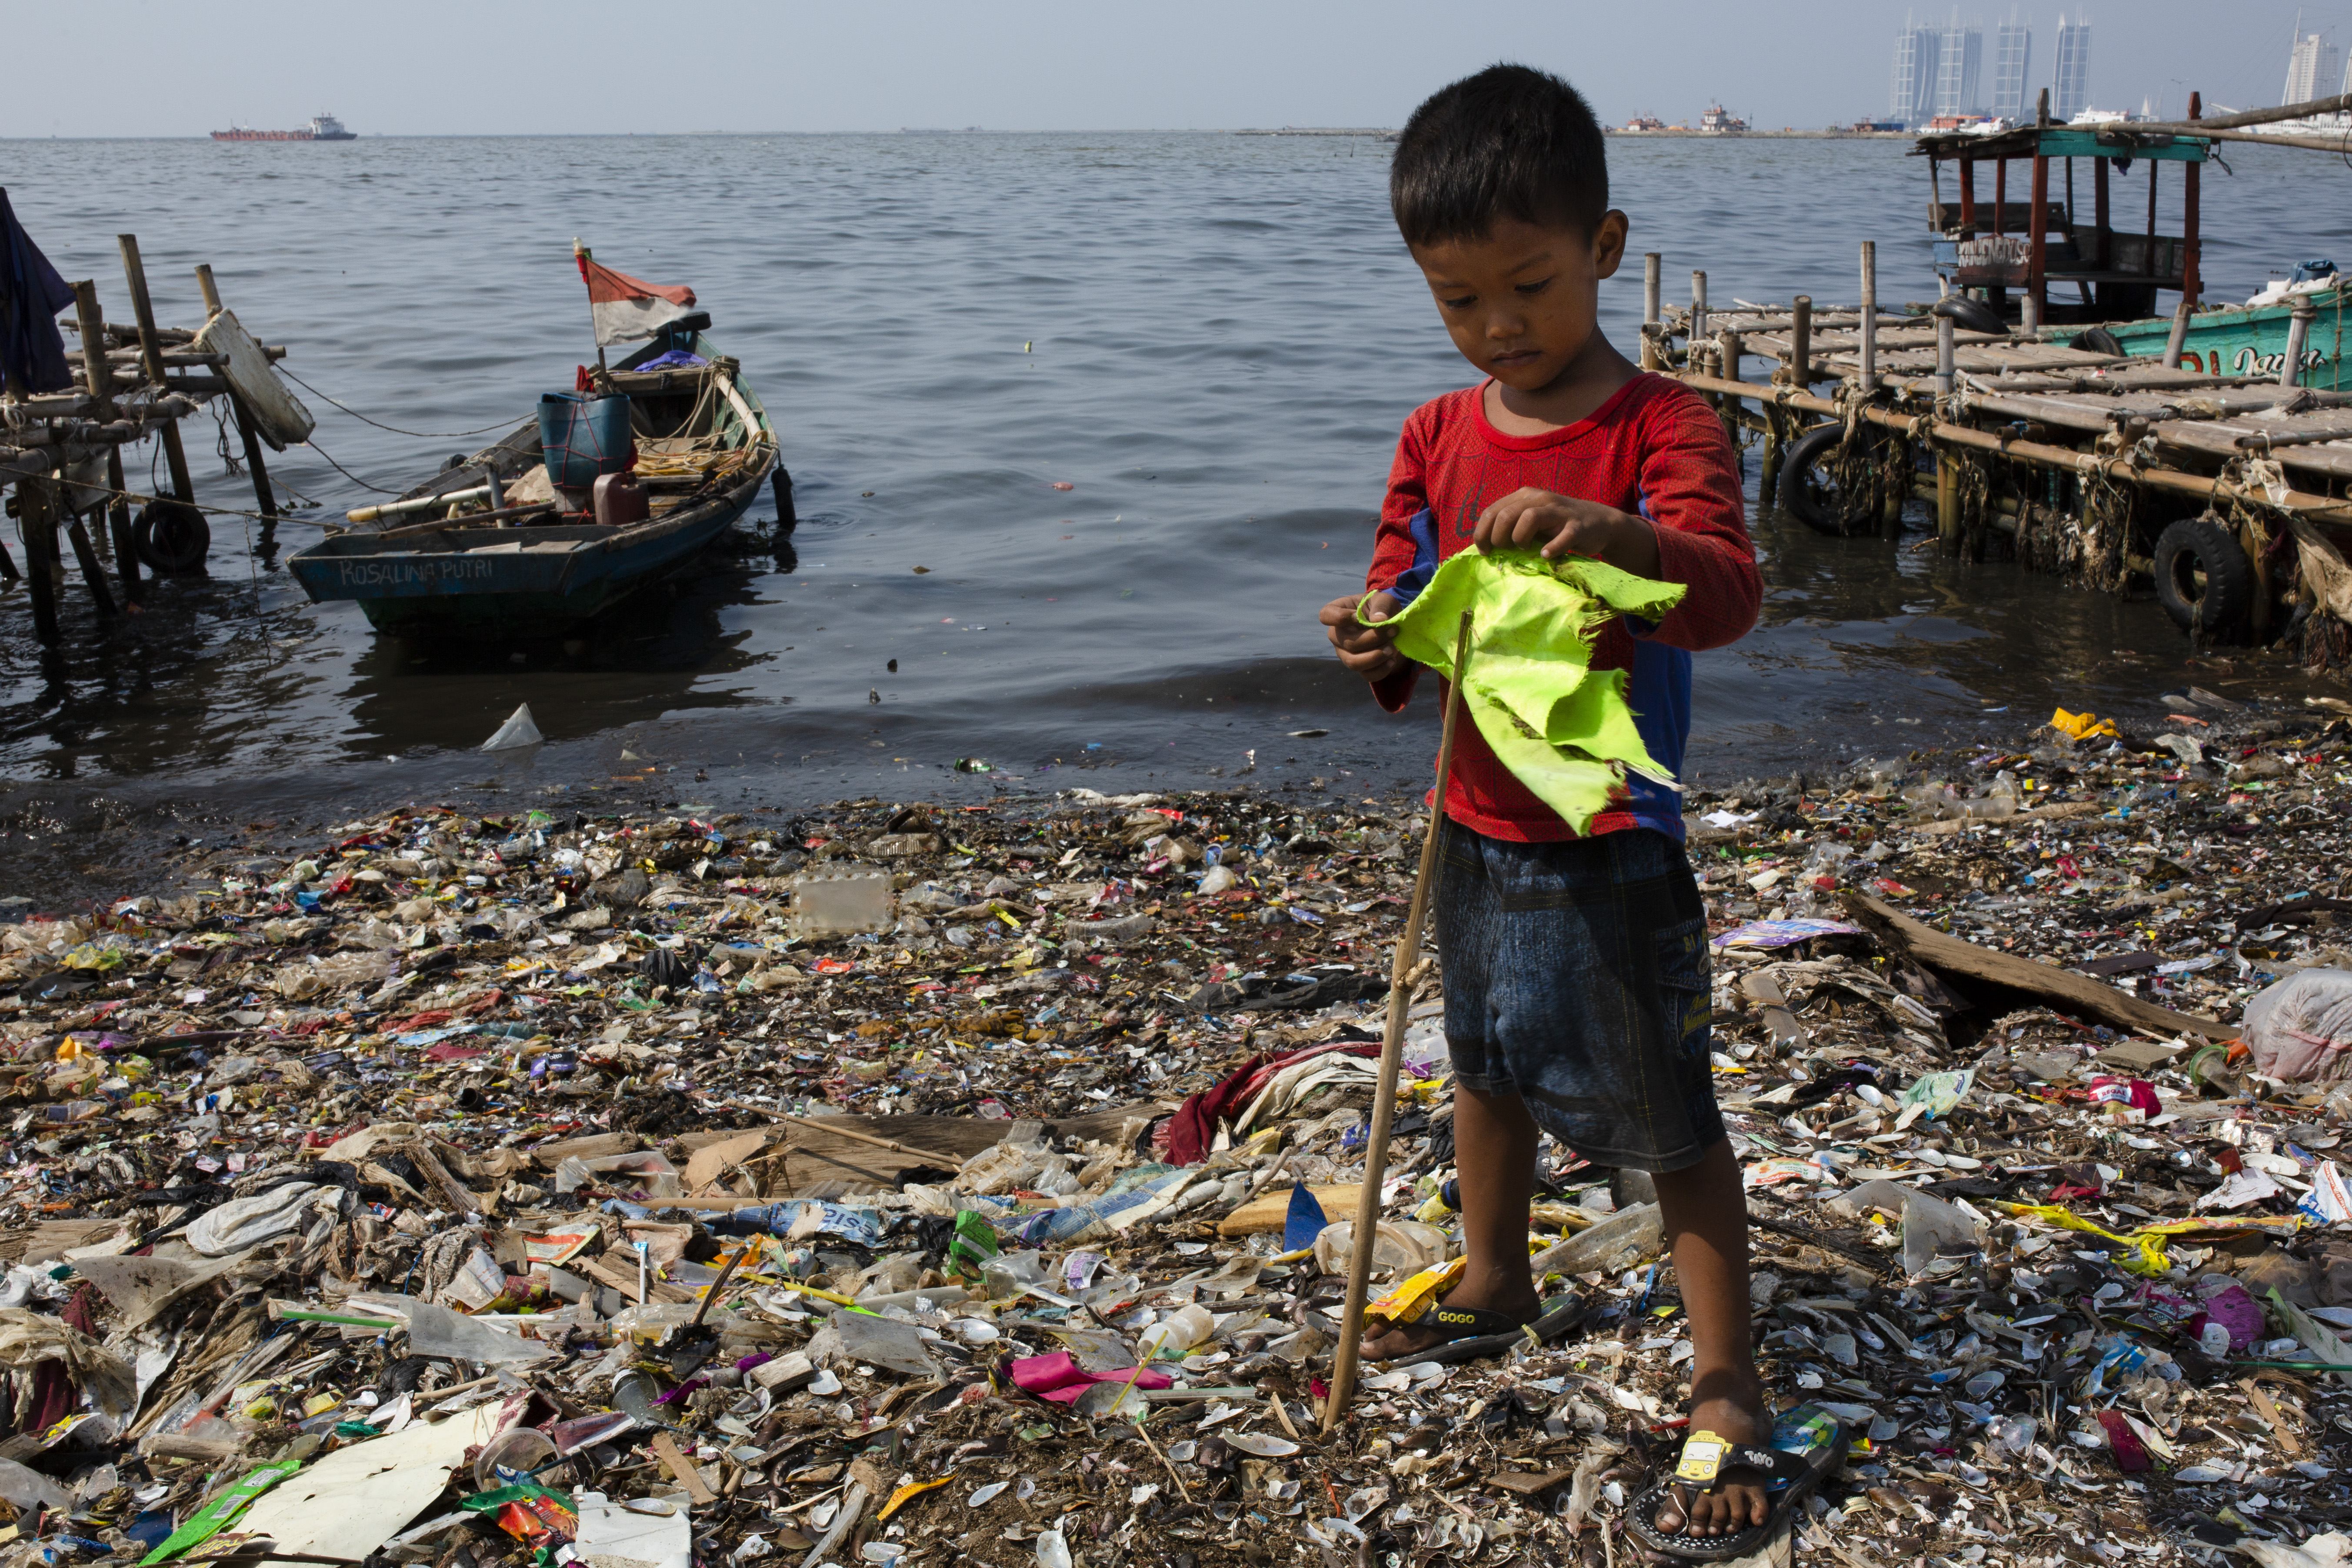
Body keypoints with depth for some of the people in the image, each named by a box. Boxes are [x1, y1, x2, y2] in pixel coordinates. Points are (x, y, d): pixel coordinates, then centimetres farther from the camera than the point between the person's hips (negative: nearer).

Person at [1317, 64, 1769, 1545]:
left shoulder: (1662, 426, -14)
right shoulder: (1437, 437, 2)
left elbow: (1731, 596, -29)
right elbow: (1407, 617, 5)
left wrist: (1615, 532, -49)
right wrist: (1379, 645, -19)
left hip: (1611, 846, -6)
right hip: (1477, 826, 6)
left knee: (1664, 1108, 2)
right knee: (1486, 1061, 23)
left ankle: (1728, 1385, 17)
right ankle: (1495, 1280, 47)